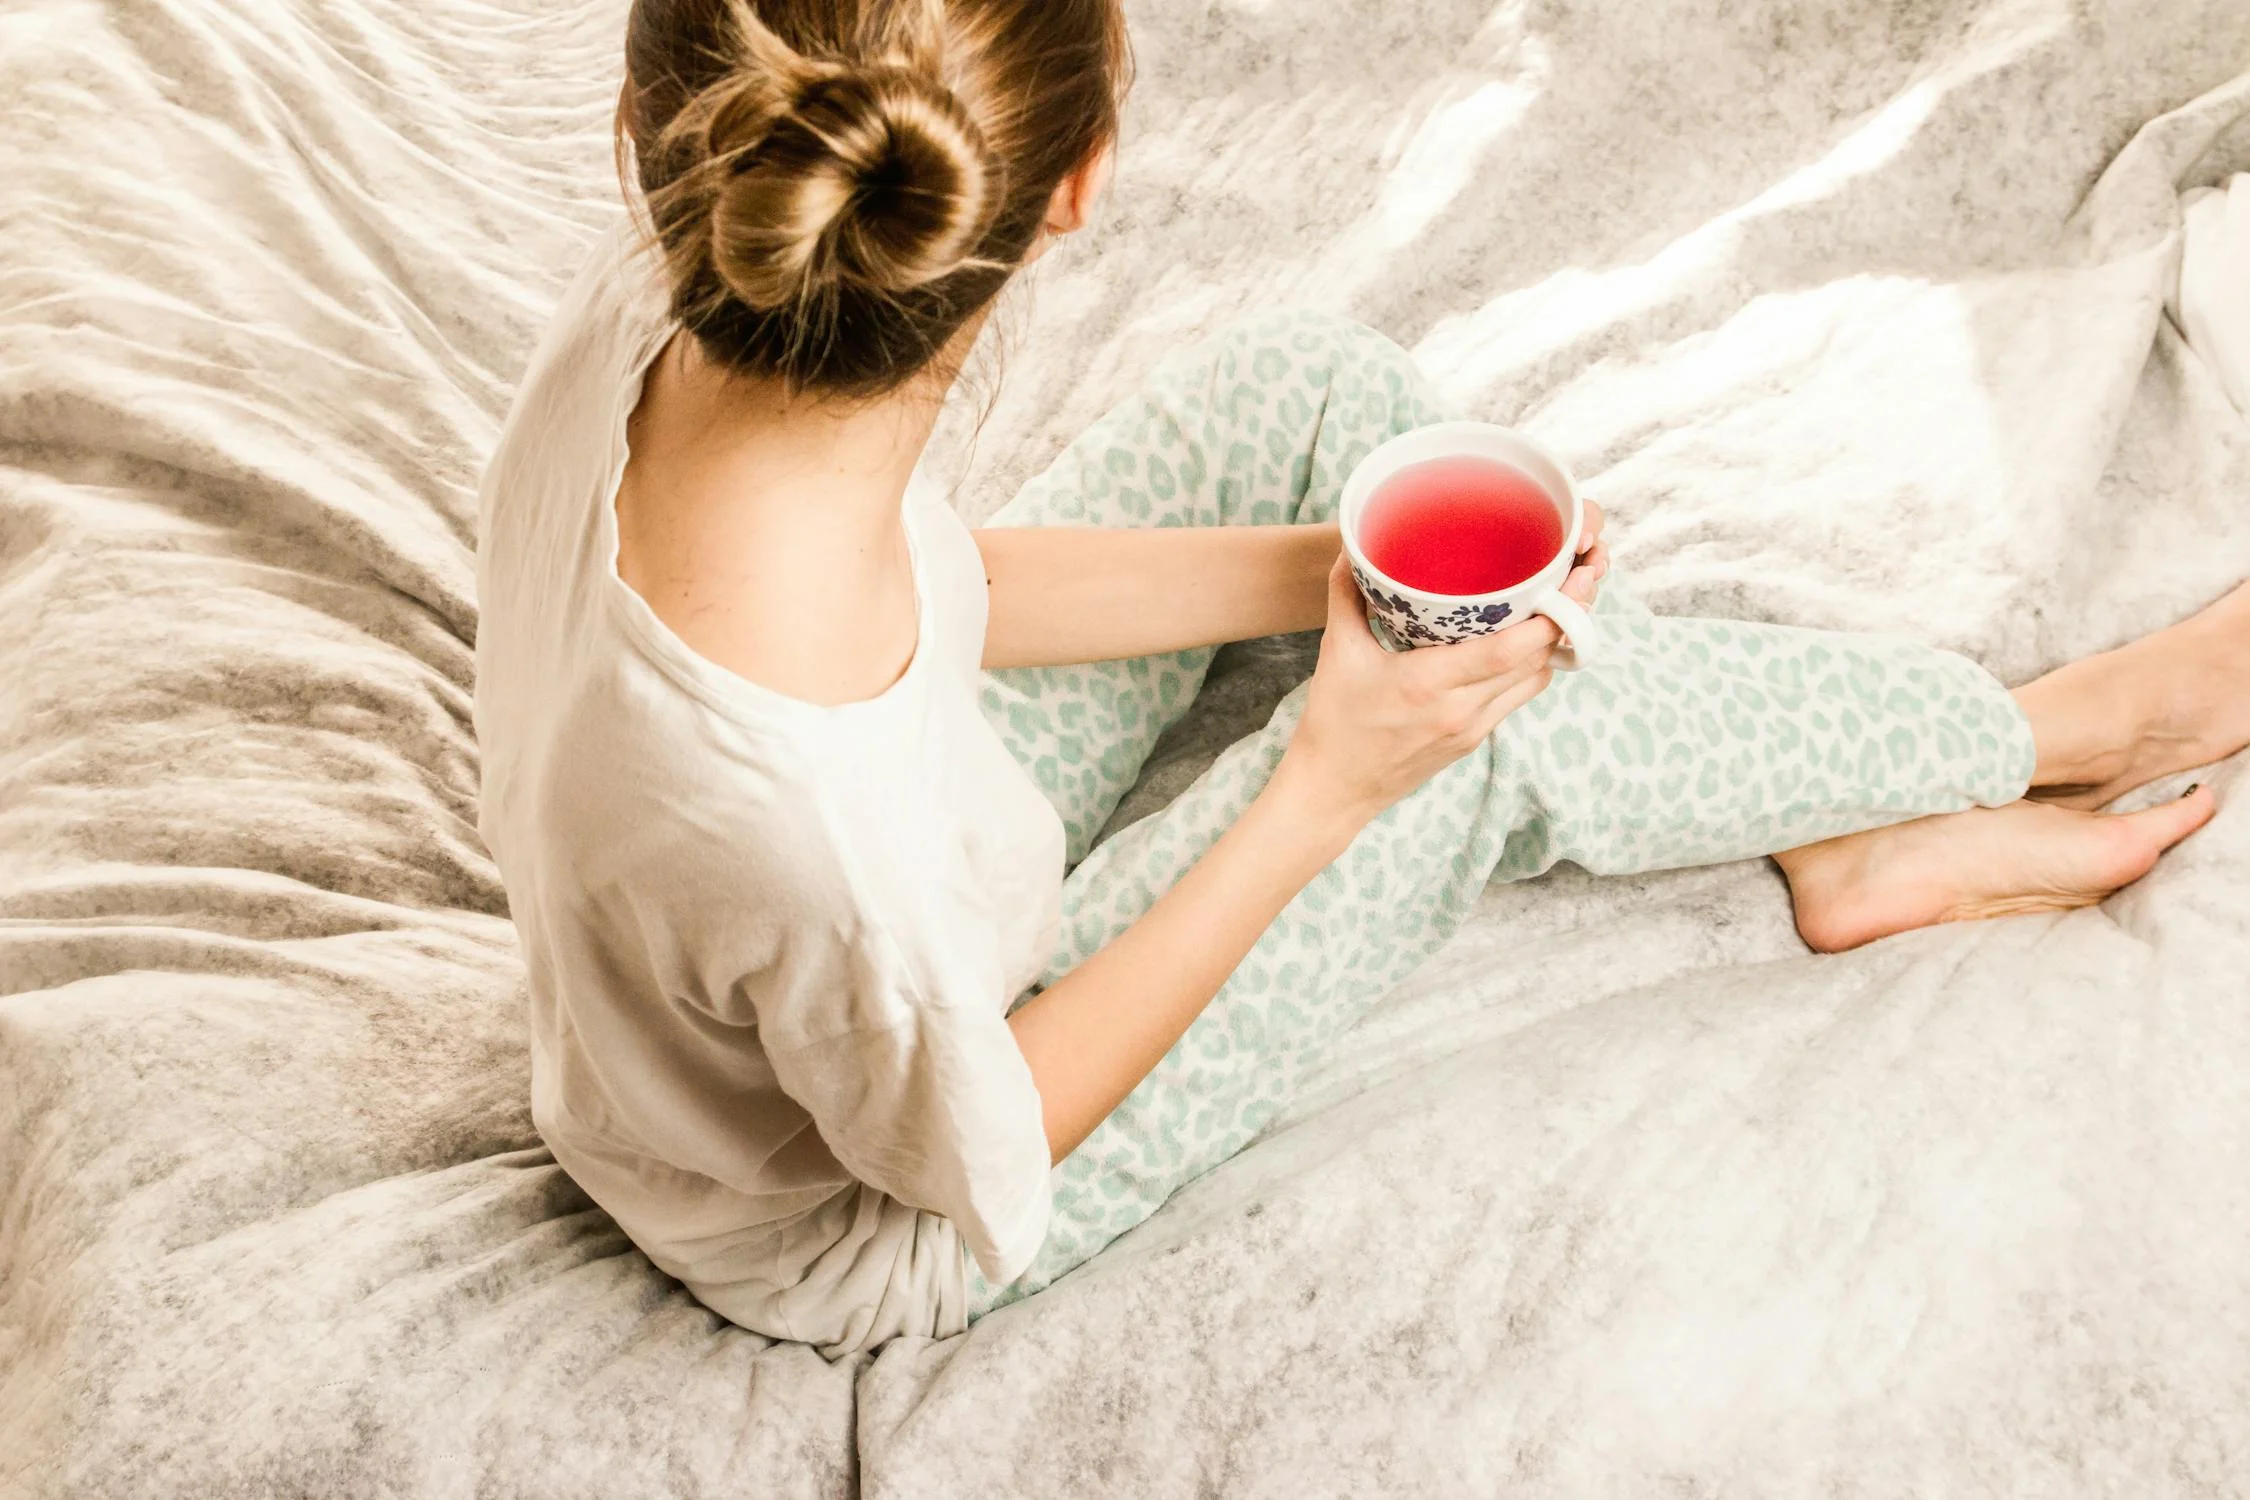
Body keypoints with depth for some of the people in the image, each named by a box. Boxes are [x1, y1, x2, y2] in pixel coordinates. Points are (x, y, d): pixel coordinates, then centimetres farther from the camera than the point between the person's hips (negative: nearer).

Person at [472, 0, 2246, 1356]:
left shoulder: (651, 305, -27)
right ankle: (2067, 726, 20)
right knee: (1497, 727, -11)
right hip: (878, 1220, -6)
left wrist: (1326, 562, -11)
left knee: (1311, 383, -2)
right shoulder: (808, 823, -46)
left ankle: (1846, 834, 17)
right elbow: (980, 1162, -23)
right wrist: (1325, 787, -22)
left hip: (903, 875, 6)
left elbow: (933, 585, -6)